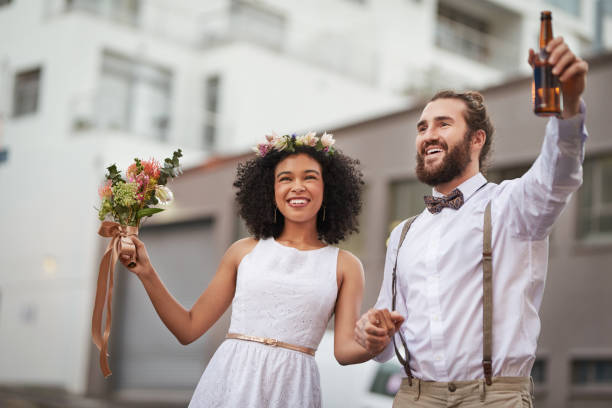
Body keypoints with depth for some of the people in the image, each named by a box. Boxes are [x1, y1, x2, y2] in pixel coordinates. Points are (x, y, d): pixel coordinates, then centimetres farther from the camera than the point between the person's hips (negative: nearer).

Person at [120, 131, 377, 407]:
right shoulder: (244, 251, 9)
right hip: (229, 380, 1)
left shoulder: (345, 265, 6)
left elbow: (345, 349, -3)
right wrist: (146, 273, 0)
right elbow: (189, 328, 8)